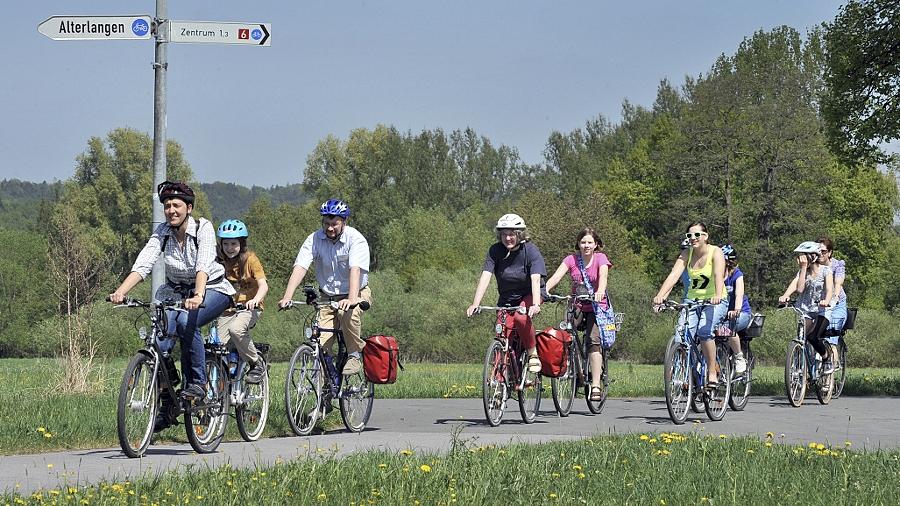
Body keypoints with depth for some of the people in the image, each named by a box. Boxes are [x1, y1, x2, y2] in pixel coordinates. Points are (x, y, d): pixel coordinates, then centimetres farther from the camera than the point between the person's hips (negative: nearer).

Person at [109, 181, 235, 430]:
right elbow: (142, 264, -22)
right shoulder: (162, 232, -9)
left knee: (186, 321, -35)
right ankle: (165, 406, -6)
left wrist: (198, 296, -53)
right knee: (161, 337, -19)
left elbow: (203, 266, -35)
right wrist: (121, 292, -39)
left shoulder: (203, 228, -19)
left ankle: (197, 383, -17)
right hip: (175, 289, 4)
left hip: (212, 288, -4)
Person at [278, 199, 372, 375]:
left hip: (356, 293, -3)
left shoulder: (355, 239, -18)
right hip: (328, 296, 3)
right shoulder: (315, 239, -9)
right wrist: (287, 297, -33)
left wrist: (352, 299, -48)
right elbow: (300, 267, -19)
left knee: (347, 313, -37)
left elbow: (355, 269, -32)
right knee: (320, 346, -12)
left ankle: (355, 354, -13)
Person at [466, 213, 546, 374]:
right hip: (506, 299, 3)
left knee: (521, 317, -34)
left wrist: (535, 304, -48)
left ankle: (533, 355, -14)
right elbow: (485, 276, -22)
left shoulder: (530, 250, -20)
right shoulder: (495, 250, -13)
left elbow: (535, 279, -32)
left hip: (528, 296, -3)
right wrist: (475, 304, -34)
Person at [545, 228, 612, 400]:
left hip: (597, 306, -3)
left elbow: (603, 275, -26)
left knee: (593, 341, -20)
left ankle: (596, 386, -22)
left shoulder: (600, 258, -7)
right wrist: (543, 290, -34)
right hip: (577, 306, 3)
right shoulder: (571, 260, -2)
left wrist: (600, 291, -47)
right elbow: (556, 276, -15)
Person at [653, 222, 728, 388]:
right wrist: (660, 295, -33)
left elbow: (719, 275, -29)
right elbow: (674, 275, -15)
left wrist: (718, 295, -48)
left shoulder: (715, 252, -11)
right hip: (692, 299, 4)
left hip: (715, 301, -4)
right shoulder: (686, 253, -1)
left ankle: (713, 373, -16)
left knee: (704, 330, -29)